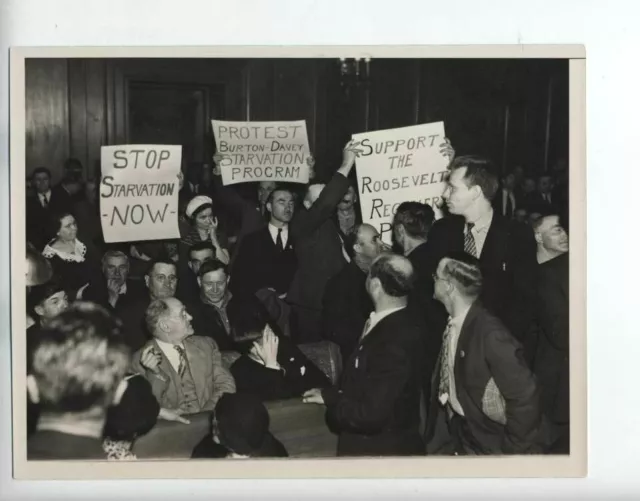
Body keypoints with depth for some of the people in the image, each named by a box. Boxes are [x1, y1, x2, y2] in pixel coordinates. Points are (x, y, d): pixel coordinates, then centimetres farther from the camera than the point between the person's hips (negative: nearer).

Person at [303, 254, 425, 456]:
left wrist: (332, 400, -12)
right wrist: (329, 394, 0)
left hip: (380, 449, -8)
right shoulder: (399, 324, -1)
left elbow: (370, 414, -27)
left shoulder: (394, 342, -30)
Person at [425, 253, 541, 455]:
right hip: (456, 437, 7)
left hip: (487, 445, -6)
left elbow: (525, 396, -26)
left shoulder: (489, 332, -25)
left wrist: (512, 448, -16)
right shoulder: (452, 326, -2)